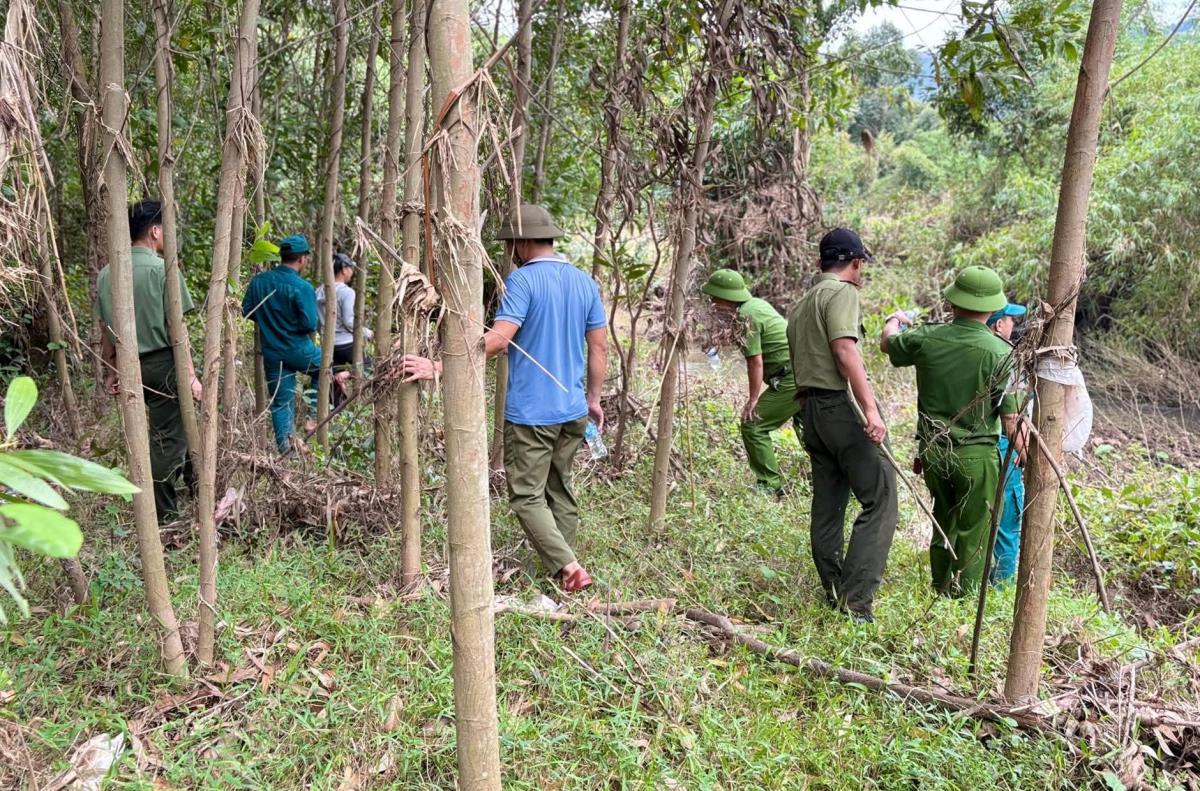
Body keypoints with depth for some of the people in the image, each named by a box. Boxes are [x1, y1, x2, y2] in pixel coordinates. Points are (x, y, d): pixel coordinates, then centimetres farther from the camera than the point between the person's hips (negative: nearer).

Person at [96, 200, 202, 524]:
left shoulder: (107, 274, 7)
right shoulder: (163, 269, -12)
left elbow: (106, 332, 10)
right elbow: (176, 330, -14)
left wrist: (110, 372, 18)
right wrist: (191, 375, -11)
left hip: (129, 365, 6)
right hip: (162, 363, -6)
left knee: (170, 427, 21)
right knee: (167, 438, 4)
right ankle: (165, 517, 14)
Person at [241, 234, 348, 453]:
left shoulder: (258, 281, -1)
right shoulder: (302, 287, -18)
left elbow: (247, 311, 6)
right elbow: (310, 324, -21)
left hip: (272, 354, 4)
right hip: (299, 351, -4)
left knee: (281, 402, 11)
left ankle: (285, 446, 11)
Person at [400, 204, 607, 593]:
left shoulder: (522, 280, -13)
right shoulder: (585, 282, 7)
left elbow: (498, 339, -23)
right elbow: (599, 347, 10)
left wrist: (437, 367, -22)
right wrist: (593, 398, 20)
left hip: (531, 413, -7)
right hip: (573, 411, 7)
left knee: (527, 497, 2)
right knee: (561, 492, 18)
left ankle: (568, 567, -7)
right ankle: (562, 566, 24)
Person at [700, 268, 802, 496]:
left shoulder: (745, 316, -16)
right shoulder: (757, 303, 12)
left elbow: (755, 361, -18)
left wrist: (753, 399, -13)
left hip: (790, 379, -10)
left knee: (753, 424, -5)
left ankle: (770, 484, -1)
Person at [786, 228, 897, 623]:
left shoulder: (801, 304, 21)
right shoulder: (842, 292, -6)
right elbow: (845, 350, -20)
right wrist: (871, 408, -26)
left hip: (810, 408, 9)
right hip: (840, 406, -9)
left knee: (827, 506, 13)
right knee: (880, 498, -9)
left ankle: (833, 593, 19)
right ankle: (856, 598, -15)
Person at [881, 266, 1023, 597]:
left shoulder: (926, 338, -8)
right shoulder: (1000, 353, -17)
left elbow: (887, 343, 15)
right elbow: (1011, 419, -16)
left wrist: (894, 321, 37)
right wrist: (1024, 454, 1)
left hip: (932, 450, 4)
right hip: (976, 456, -4)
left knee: (943, 523, 23)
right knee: (972, 533, 11)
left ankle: (941, 591, 38)